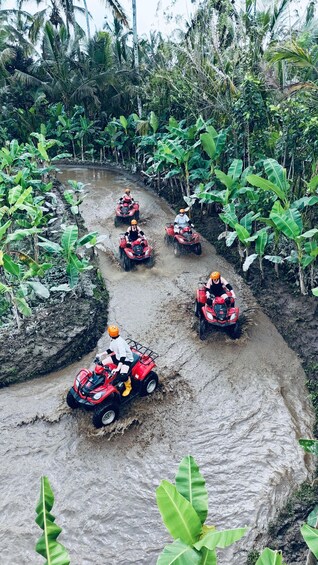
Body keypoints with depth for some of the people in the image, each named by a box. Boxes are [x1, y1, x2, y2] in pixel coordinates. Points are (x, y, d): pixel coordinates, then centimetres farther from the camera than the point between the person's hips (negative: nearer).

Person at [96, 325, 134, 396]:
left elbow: (123, 357, -41)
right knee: (102, 363, -1)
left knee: (123, 375, -31)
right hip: (118, 356, 9)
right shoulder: (113, 340, -5)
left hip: (126, 359, -9)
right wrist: (101, 354, 4)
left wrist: (118, 368, -47)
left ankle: (128, 387, 0)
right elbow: (110, 350, 12)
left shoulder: (120, 342, -33)